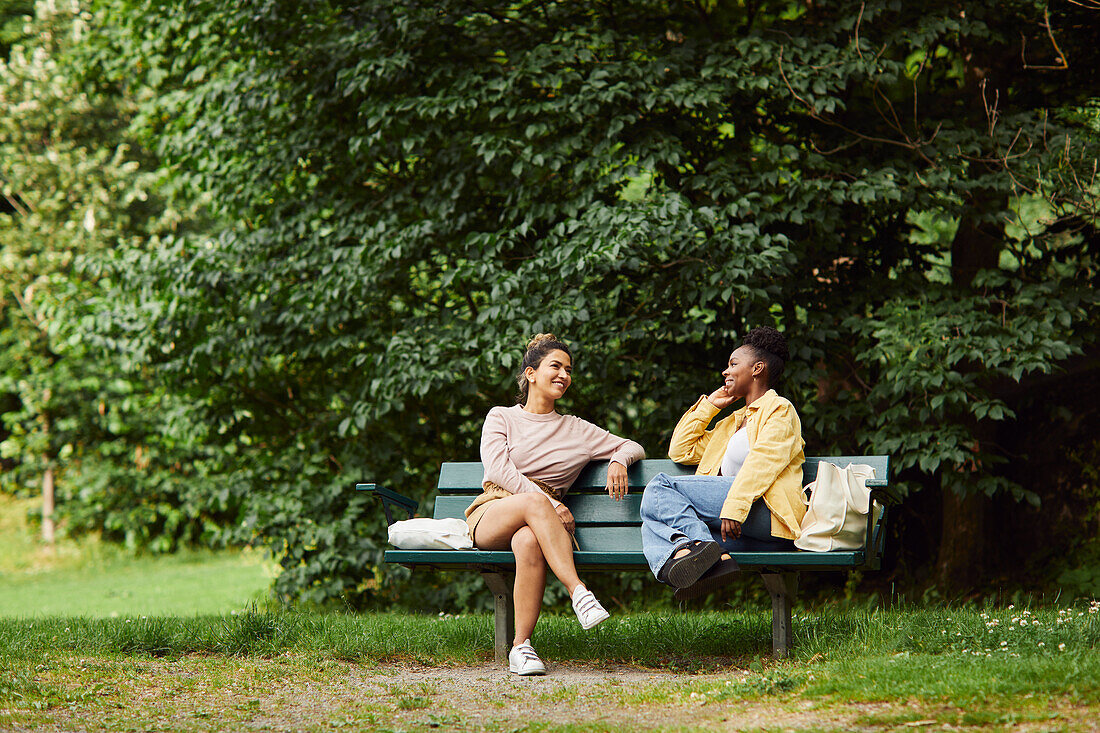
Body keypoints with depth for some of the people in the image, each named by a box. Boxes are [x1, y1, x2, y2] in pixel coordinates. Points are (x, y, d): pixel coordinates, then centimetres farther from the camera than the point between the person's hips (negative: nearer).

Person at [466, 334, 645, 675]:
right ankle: (578, 592, -47)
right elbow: (497, 469, -1)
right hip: (491, 513, -1)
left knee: (529, 542, -39)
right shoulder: (501, 417, 16)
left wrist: (619, 460, 2)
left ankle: (521, 645, -38)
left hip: (543, 520, 1)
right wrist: (548, 503, -14)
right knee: (533, 501, -39)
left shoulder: (576, 430, 23)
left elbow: (632, 446, 29)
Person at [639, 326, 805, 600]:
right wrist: (708, 405, 29)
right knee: (653, 524, -12)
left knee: (660, 487, -15)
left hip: (764, 514, -8)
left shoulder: (780, 409, 8)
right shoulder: (733, 422, 35)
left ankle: (701, 546, -32)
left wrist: (734, 507, -24)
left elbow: (763, 462, -10)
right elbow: (681, 450, 33)